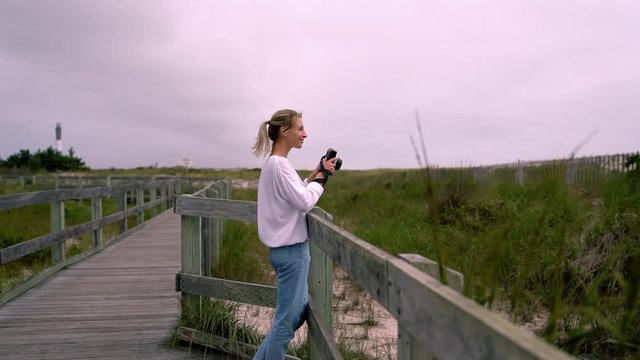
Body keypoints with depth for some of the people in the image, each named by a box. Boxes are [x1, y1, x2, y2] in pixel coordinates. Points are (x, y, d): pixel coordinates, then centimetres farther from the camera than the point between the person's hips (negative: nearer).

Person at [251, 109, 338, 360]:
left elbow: (295, 196, 16)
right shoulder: (279, 163, -17)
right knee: (287, 320, 1)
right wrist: (321, 177, -6)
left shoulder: (274, 163, 12)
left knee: (299, 312, 18)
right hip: (291, 250, -10)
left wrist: (316, 174, 7)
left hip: (287, 248, 10)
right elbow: (305, 202, -21)